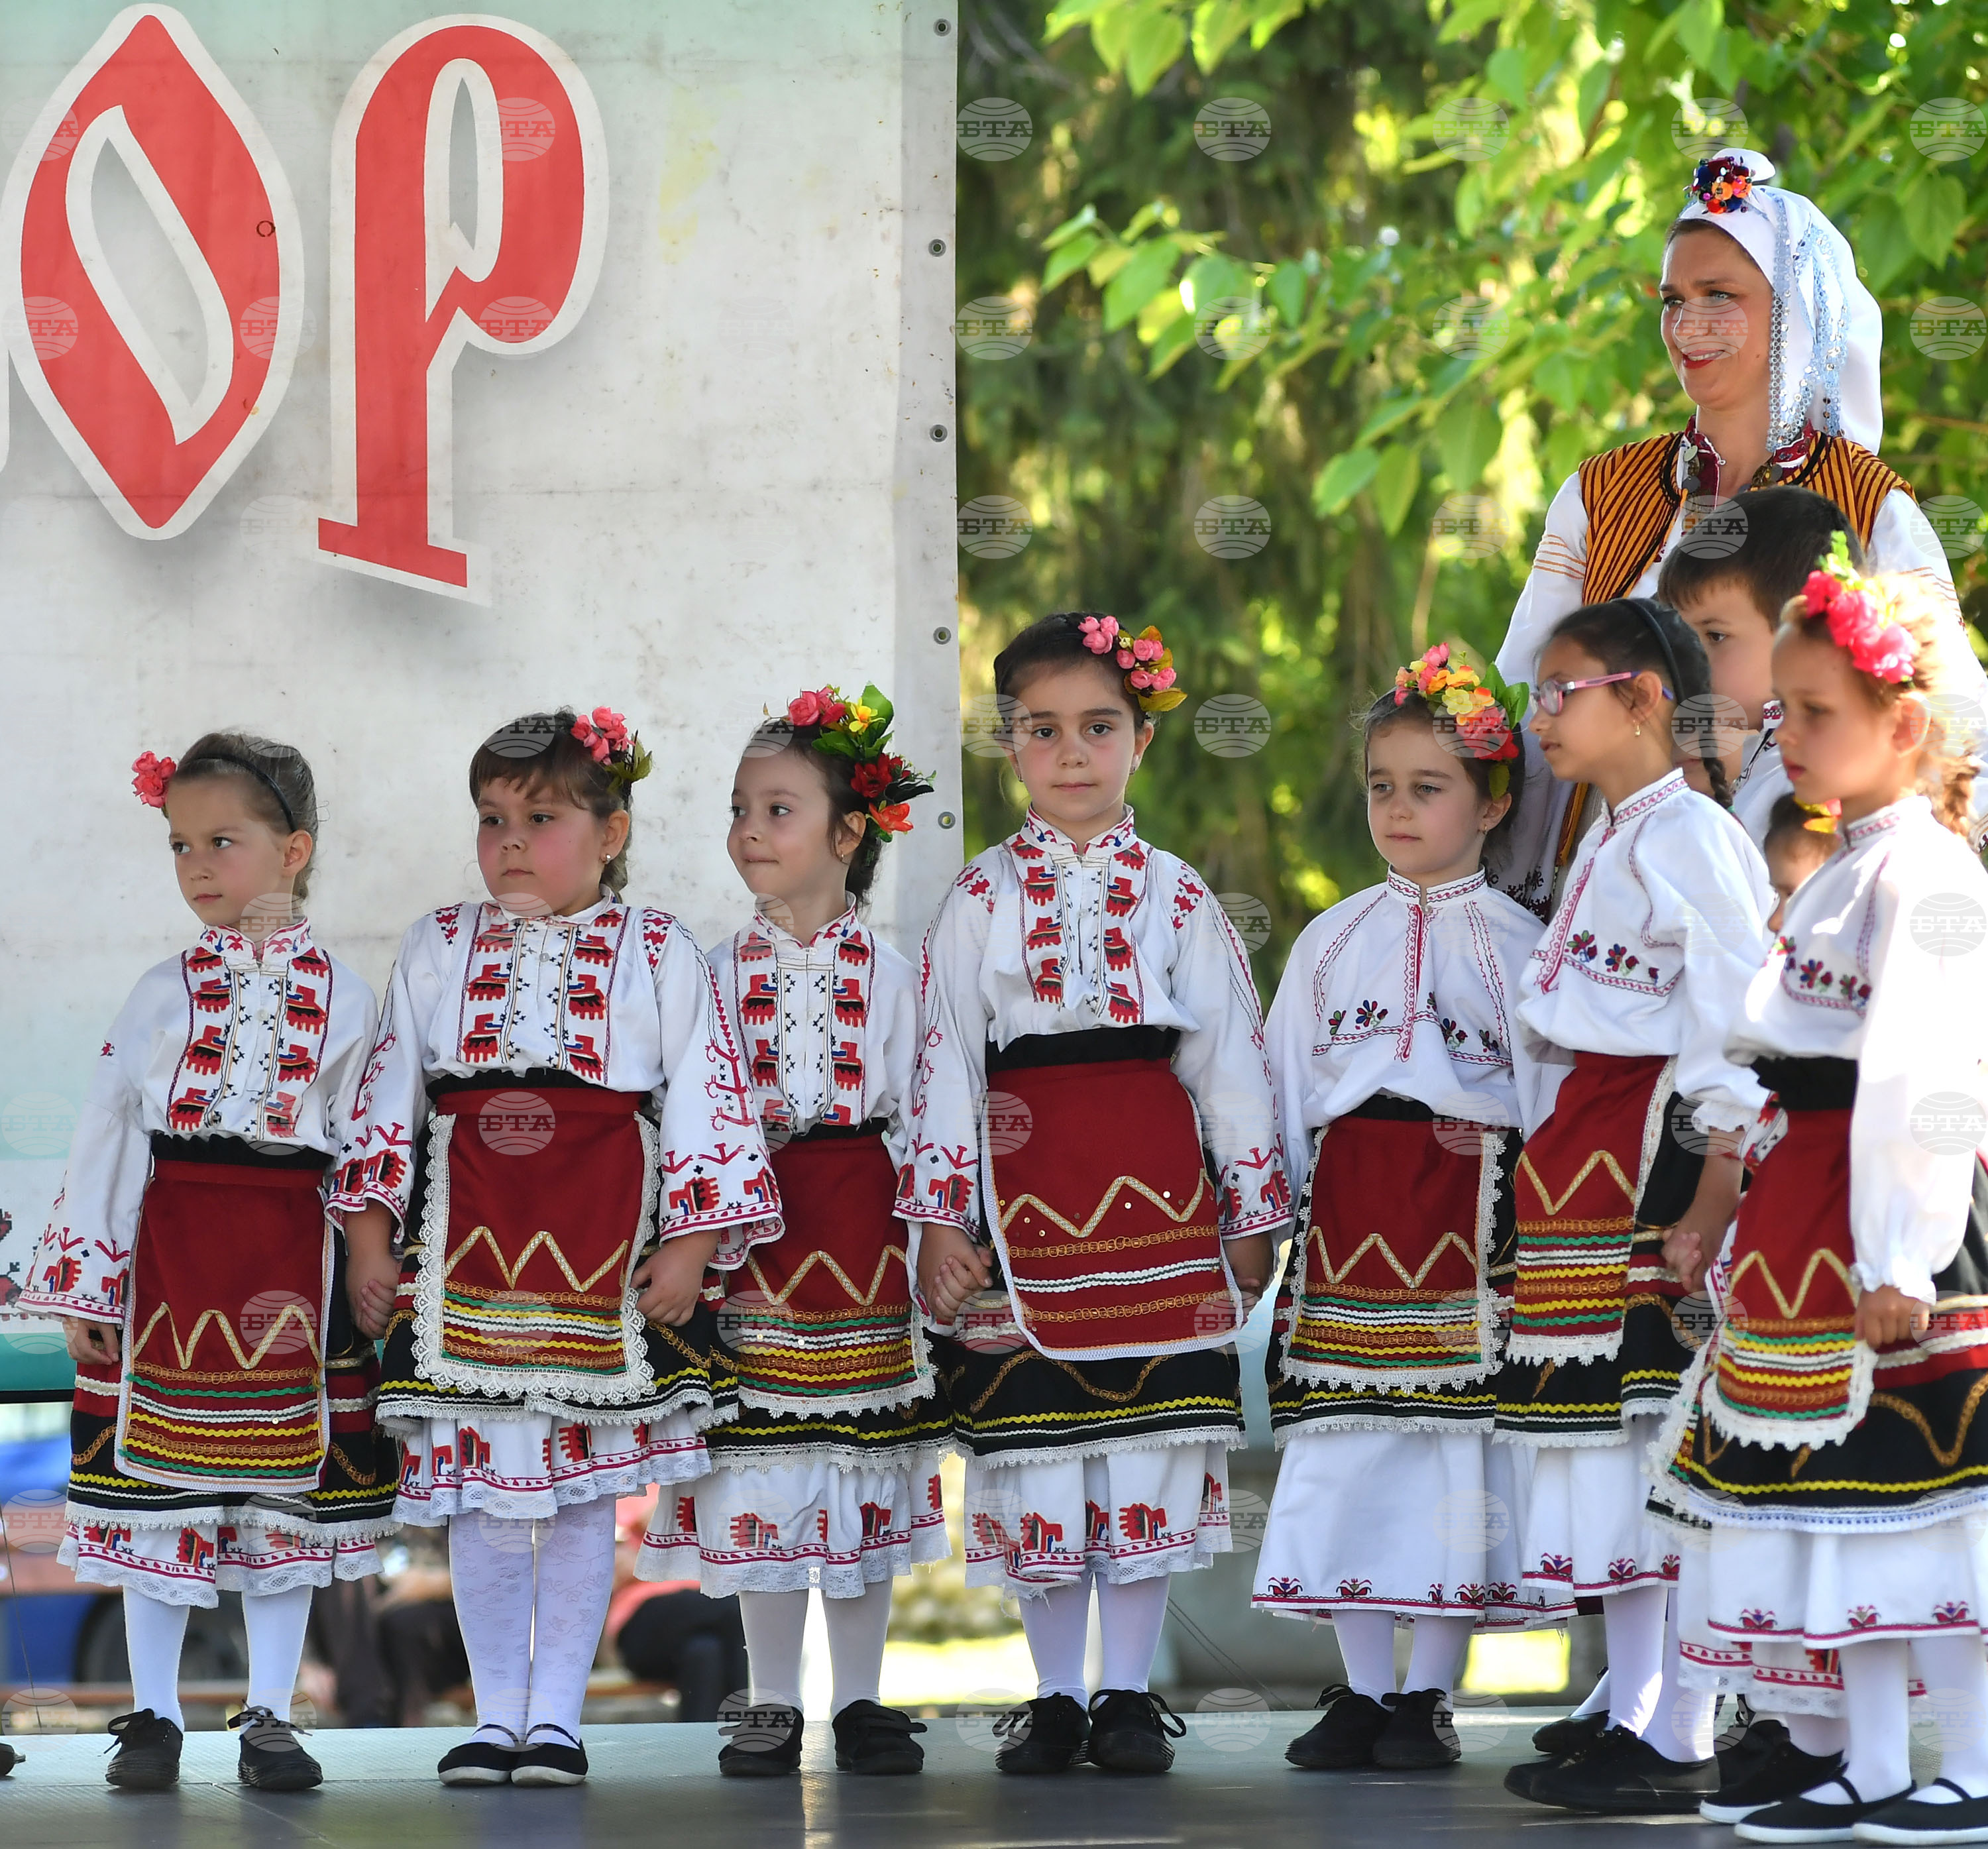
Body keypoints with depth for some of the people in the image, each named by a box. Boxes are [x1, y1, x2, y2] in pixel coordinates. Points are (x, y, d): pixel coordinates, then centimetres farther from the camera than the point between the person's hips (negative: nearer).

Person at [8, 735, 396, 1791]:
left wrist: (373, 1267, 1)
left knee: (287, 1486, 4)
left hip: (294, 1257, 0)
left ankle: (270, 1716, 13)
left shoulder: (339, 996, 4)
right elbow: (106, 1130, 3)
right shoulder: (166, 991, 3)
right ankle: (153, 1716, 10)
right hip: (170, 1248, 0)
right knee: (158, 1481, 2)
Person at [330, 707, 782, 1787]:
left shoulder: (660, 956, 4)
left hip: (605, 1249, -2)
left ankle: (557, 1713, 10)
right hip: (468, 1246, 2)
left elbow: (705, 1102, 2)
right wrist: (372, 1234, 7)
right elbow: (391, 1095, 13)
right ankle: (496, 1714, 12)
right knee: (480, 1490, 3)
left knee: (586, 1489, 3)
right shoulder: (438, 951, 11)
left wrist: (689, 1245, -5)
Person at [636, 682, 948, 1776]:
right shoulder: (722, 974, 4)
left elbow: (915, 1116, 5)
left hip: (861, 1232, 0)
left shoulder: (887, 974, 3)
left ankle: (860, 1698, 13)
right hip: (751, 1221, 0)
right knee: (760, 1469, 1)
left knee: (865, 1473, 4)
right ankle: (771, 1702, 11)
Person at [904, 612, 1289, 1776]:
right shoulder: (982, 901, 6)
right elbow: (947, 1059, 4)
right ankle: (1056, 1695, 10)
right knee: (1035, 1440, 1)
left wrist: (1252, 1212, 6)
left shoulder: (1177, 896, 7)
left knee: (1149, 1433, -1)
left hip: (1156, 1188, 0)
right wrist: (941, 1217, -2)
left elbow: (1231, 1056, 8)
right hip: (1025, 1193, 0)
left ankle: (1131, 1692, 7)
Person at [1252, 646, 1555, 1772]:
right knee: (1347, 1454, 2)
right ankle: (1362, 1692, 11)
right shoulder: (1335, 940, 14)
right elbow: (1283, 1089, 15)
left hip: (1465, 1207, -3)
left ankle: (1430, 1697, 4)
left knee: (1456, 1445, -4)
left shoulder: (1515, 943, 4)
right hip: (1347, 1206, 3)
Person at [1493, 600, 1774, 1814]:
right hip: (1580, 1168, 10)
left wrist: (1721, 1179, -21)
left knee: (1669, 1437, -9)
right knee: (1606, 1440, 11)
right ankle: (1632, 1725, 17)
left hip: (1654, 1161, -10)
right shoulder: (1613, 843, 19)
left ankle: (1685, 1745, -7)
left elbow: (1734, 1019, -17)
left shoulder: (1687, 837, -11)